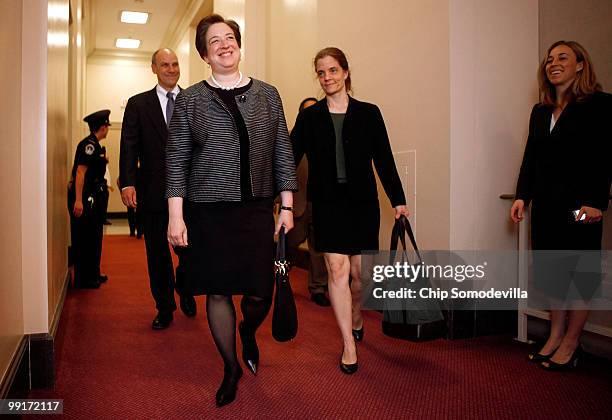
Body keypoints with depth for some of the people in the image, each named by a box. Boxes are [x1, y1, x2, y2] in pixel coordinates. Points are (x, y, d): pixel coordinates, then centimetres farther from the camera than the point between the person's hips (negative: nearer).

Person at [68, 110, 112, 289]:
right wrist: (78, 200, -27)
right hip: (85, 198, -10)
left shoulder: (94, 145, 14)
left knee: (93, 238, 17)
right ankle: (83, 279, 8)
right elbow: (80, 171, -23)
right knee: (84, 240, -2)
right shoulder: (89, 144, -15)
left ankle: (92, 275, 28)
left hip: (93, 197, 10)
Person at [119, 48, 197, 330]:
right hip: (153, 190, 1)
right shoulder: (138, 104, 7)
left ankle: (184, 287, 34)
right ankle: (165, 307, 27)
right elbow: (129, 146, -1)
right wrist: (127, 183, -13)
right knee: (157, 253, 10)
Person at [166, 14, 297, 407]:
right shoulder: (190, 99, 5)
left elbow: (283, 152, 9)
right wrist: (176, 216, -5)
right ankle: (232, 367, 28)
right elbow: (177, 159, 2)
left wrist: (287, 206, 3)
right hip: (208, 209, -1)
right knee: (218, 290, 6)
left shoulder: (267, 94, 9)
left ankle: (248, 331, 37)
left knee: (261, 292, 0)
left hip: (257, 208, 1)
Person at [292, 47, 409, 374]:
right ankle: (349, 345, 4)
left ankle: (356, 320, 37)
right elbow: (290, 157, 1)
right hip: (327, 203, 0)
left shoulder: (368, 113, 3)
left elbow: (384, 160, 4)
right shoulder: (309, 116, 4)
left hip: (362, 202, 1)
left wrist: (398, 199, 2)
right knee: (337, 269, -6)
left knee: (358, 270, 7)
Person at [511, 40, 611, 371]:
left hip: (580, 204, -5)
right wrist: (522, 195, 2)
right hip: (546, 204, 6)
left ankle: (570, 343, 14)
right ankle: (555, 337, 20)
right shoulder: (540, 111, 14)